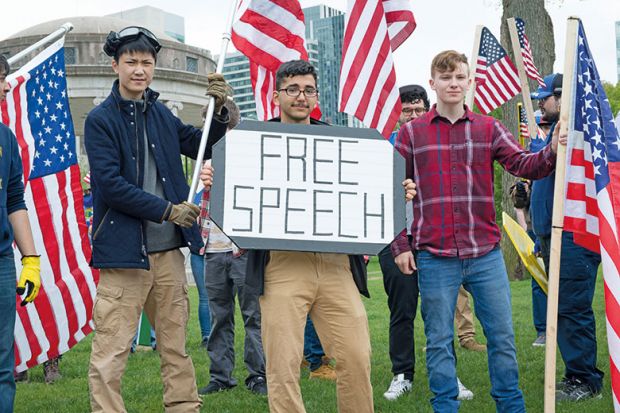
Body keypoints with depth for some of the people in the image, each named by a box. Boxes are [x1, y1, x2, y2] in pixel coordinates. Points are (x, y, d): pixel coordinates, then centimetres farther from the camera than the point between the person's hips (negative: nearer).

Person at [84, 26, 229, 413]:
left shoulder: (159, 113, 13)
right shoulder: (100, 119, -5)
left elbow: (202, 146, 19)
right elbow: (109, 184, -13)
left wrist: (219, 108, 1)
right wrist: (168, 210, -14)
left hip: (168, 250, 6)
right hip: (123, 250, -6)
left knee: (176, 346, 14)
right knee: (110, 356, -4)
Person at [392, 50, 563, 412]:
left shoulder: (488, 128, 8)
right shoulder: (411, 133, 4)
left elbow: (524, 165, -2)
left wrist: (551, 152, -23)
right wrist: (400, 245, 1)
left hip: (486, 253, 2)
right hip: (434, 257, -1)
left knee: (503, 336, 8)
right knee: (439, 340, 6)